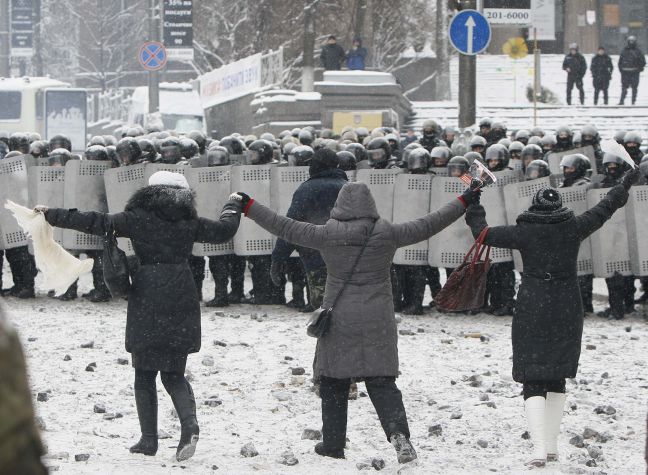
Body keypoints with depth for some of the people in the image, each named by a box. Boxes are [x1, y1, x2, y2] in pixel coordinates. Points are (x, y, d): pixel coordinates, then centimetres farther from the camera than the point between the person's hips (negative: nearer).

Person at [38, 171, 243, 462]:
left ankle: (149, 440, 7)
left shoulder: (138, 219, -3)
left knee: (145, 376, 10)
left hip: (147, 303, -3)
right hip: (182, 304, 3)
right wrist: (233, 207, 36)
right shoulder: (188, 223, 5)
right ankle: (189, 424, -14)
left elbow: (96, 223, -5)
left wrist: (53, 216, 0)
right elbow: (224, 231, 16)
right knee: (174, 375, 11)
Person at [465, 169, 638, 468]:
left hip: (532, 313, -3)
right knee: (557, 379, 17)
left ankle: (539, 448, -19)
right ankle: (551, 446, 20)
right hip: (567, 313, 3)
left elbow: (483, 233, -1)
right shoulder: (573, 228, -2)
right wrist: (625, 184, 28)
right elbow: (604, 210, 13)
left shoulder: (524, 232, -9)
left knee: (533, 382, -4)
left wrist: (473, 208, 15)